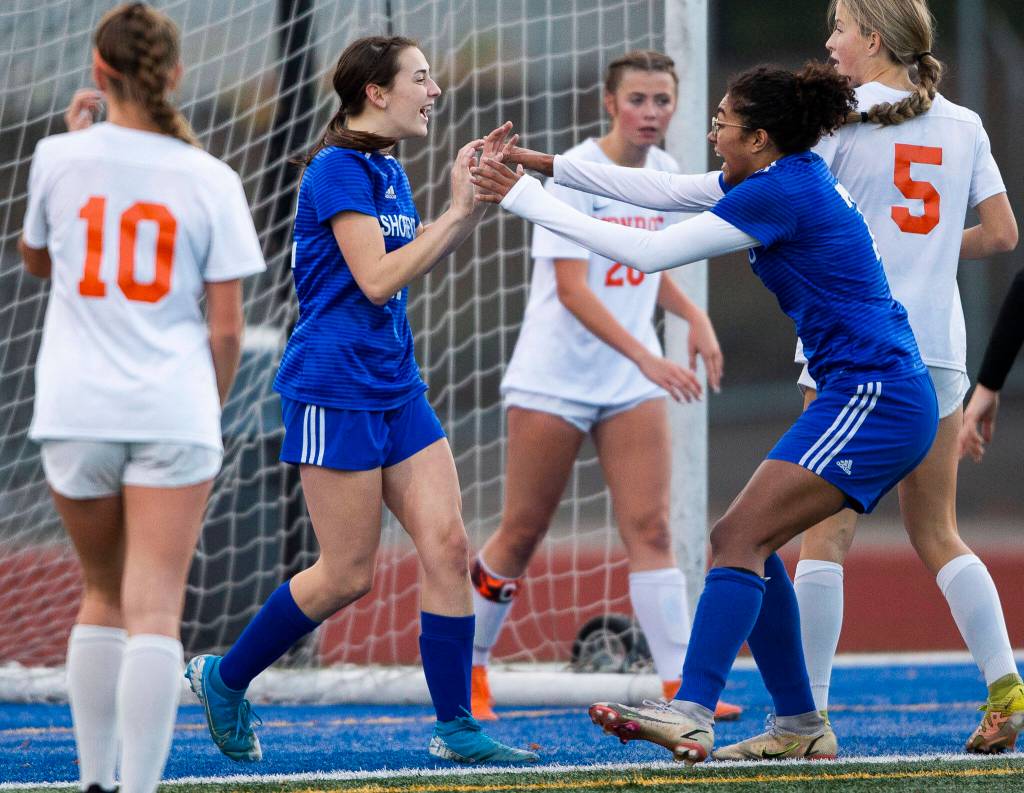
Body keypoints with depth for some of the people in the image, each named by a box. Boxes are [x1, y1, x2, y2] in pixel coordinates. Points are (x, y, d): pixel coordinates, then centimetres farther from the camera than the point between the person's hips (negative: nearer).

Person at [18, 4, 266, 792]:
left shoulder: (63, 158, -1)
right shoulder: (210, 180, -2)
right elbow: (226, 325, -1)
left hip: (76, 409, 2)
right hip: (173, 414, -2)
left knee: (103, 598, 18)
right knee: (155, 614, -4)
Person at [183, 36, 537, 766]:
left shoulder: (390, 172, 12)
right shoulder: (337, 169, -13)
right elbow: (376, 280, -20)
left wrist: (474, 204, 12)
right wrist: (457, 211, -17)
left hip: (395, 389, 8)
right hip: (334, 390, -8)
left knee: (448, 548, -1)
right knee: (349, 574, -4)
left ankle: (456, 727, 3)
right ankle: (224, 678, 15)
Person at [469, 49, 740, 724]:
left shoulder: (665, 173, 6)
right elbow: (572, 289, -23)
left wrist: (696, 318, 5)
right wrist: (646, 357, -33)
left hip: (634, 384, 5)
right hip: (553, 380, -5)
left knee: (651, 527, -7)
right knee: (522, 534, 3)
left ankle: (679, 687, -11)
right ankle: (468, 666, 22)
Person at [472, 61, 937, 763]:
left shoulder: (781, 194, -16)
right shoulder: (793, 176, 12)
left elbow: (650, 252, -15)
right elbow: (668, 189, 20)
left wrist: (527, 200, -10)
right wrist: (551, 164, 16)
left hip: (874, 400, -10)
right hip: (879, 397, 10)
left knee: (739, 539, -16)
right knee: (747, 545, 10)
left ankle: (692, 714, -26)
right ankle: (800, 726, 13)